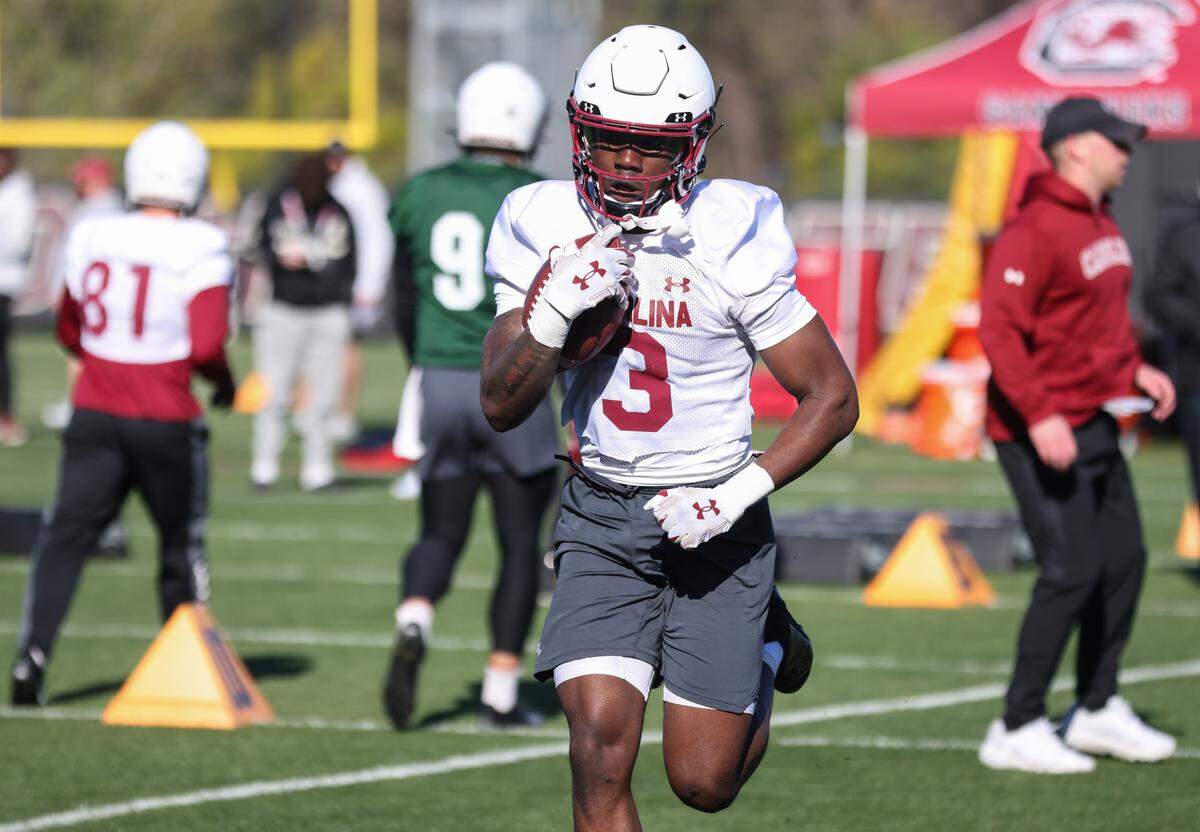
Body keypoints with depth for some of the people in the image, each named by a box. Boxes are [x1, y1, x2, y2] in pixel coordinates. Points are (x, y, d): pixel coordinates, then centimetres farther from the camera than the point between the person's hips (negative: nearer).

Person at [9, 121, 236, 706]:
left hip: (95, 414, 3)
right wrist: (225, 385, 2)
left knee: (66, 536, 6)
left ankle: (32, 653, -10)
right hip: (165, 422, -3)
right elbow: (206, 346, -18)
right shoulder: (201, 252, -12)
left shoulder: (92, 240, 1)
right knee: (181, 543, 14)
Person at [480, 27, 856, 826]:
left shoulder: (732, 239, -16)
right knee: (601, 740, -15)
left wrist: (739, 495, -20)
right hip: (601, 518, 2)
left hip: (711, 521, -2)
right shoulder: (545, 230, -5)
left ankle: (766, 642, 35)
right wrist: (556, 311, -24)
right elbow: (502, 407, -6)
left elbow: (833, 398, -10)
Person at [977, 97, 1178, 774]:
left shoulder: (1103, 227, 14)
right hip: (1041, 431, -10)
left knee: (1124, 560, 13)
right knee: (1072, 570, -12)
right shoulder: (1037, 229, -17)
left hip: (1095, 424, 10)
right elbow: (1000, 327, -23)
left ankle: (1097, 710, 27)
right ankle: (1018, 729, -5)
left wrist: (1136, 368, 12)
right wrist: (1039, 416, -30)